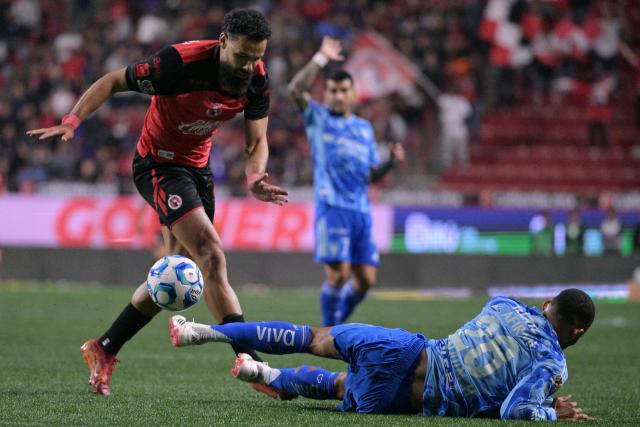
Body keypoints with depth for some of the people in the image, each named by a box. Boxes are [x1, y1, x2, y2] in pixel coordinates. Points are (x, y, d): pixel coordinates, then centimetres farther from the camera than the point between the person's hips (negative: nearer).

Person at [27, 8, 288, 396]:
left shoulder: (257, 80, -11)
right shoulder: (181, 62, -28)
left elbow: (257, 142, -4)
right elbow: (114, 81, -16)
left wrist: (254, 178, -26)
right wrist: (72, 121, -27)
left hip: (198, 168, 7)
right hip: (159, 165, -7)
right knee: (212, 256, -19)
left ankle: (103, 351, 22)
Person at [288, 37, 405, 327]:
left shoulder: (364, 128, 19)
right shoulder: (317, 118, 6)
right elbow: (296, 89, -13)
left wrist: (392, 161, 0)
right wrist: (321, 59, -15)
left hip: (361, 209, 5)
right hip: (332, 207, -5)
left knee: (366, 279, 0)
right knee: (338, 274, -14)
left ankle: (338, 324, 22)